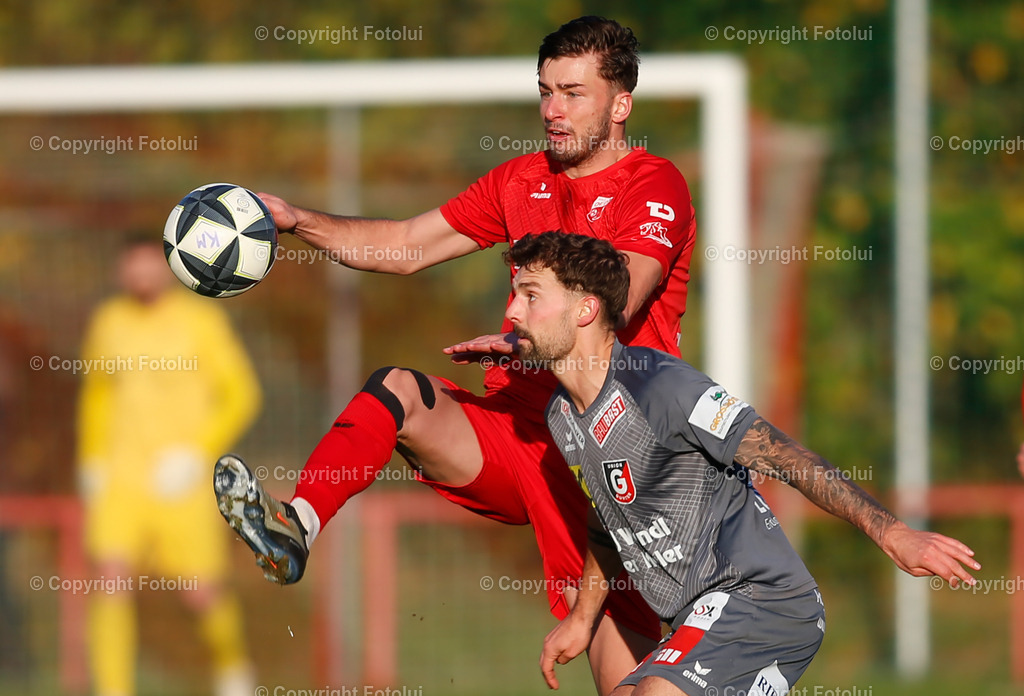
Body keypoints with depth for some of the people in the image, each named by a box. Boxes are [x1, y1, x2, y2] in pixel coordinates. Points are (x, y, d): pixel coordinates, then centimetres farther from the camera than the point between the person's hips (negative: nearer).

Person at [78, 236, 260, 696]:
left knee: (200, 594, -1)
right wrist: (92, 463, 12)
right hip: (120, 476, 3)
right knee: (112, 582, -15)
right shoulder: (108, 323, 6)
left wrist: (197, 454, -15)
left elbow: (241, 394, -4)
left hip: (183, 480, -3)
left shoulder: (201, 320, -7)